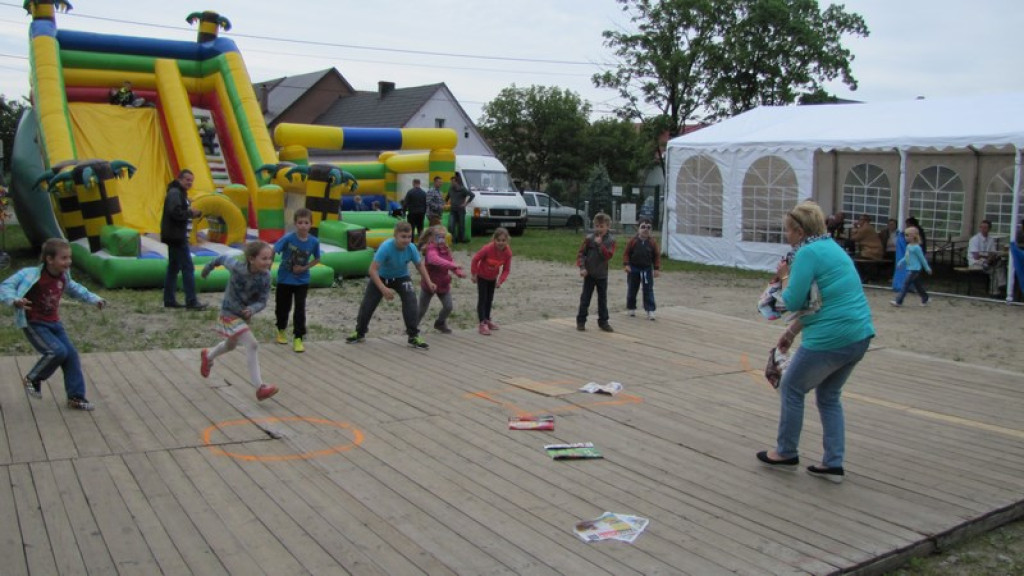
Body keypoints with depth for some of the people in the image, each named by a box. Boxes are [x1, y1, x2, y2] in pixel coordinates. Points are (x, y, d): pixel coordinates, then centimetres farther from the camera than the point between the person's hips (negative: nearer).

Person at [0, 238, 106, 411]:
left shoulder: (63, 276, 1)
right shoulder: (32, 275, -21)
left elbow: (73, 288, 22)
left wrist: (94, 299, 19)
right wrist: (15, 300, -42)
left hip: (54, 323, 7)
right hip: (34, 324, -7)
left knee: (71, 355, 0)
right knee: (57, 352, -22)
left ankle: (76, 397, 9)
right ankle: (32, 380, 6)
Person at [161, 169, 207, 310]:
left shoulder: (180, 193, 20)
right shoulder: (174, 193, -12)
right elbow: (176, 213, -25)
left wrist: (195, 213, 3)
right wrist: (191, 213, -13)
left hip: (176, 236, 11)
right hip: (176, 236, -11)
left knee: (173, 268, 13)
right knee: (188, 268, -11)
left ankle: (169, 300, 17)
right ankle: (191, 301, -12)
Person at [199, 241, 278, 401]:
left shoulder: (265, 276, -18)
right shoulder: (238, 267, -26)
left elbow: (262, 301, -13)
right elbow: (224, 258, -6)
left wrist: (252, 309, -34)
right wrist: (209, 266, 12)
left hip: (246, 314, 6)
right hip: (230, 312, -6)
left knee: (230, 345, 29)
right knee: (252, 345, -20)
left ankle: (208, 356, 61)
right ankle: (259, 388, -18)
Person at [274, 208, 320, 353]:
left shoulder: (314, 242, -13)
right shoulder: (288, 238, -21)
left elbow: (317, 259, 3)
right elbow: (273, 252, -16)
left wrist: (305, 268, -12)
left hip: (302, 281, 0)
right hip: (284, 279, 0)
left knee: (300, 309, -5)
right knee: (282, 307, 14)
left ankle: (298, 338, 6)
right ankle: (281, 330, 42)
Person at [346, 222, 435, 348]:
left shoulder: (411, 248, -25)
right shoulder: (386, 247, -36)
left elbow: (420, 265, -4)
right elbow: (373, 269, -35)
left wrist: (429, 282, -12)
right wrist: (383, 289, -43)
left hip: (401, 277, 2)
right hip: (381, 277, -1)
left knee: (411, 302, -18)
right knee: (367, 304, 3)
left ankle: (414, 336, -7)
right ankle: (359, 333, 27)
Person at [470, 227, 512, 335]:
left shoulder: (508, 252, -23)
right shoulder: (487, 249, -35)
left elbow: (506, 269, -14)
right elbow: (475, 259, -21)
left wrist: (500, 281, -25)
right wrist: (473, 274, -14)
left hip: (493, 277, 5)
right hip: (482, 277, -4)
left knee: (490, 299, 17)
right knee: (482, 299, -6)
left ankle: (487, 319, 33)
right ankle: (482, 324, -5)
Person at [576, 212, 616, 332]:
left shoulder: (610, 240, -4)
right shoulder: (589, 238, -6)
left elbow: (608, 255, -16)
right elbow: (581, 253, -4)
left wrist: (600, 244, -24)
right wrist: (582, 267, -14)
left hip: (602, 274, 1)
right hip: (589, 274, -1)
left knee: (603, 299, 9)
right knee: (585, 298, 3)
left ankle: (603, 321, 18)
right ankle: (581, 321, 10)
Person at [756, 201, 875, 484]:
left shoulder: (808, 252, -13)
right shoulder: (830, 247, 16)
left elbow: (793, 302, -14)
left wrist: (785, 276, 4)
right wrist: (791, 331, 19)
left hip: (831, 339, -9)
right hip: (859, 335, 9)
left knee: (792, 388, 10)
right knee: (829, 396, 20)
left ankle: (786, 453, 23)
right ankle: (833, 463, 18)